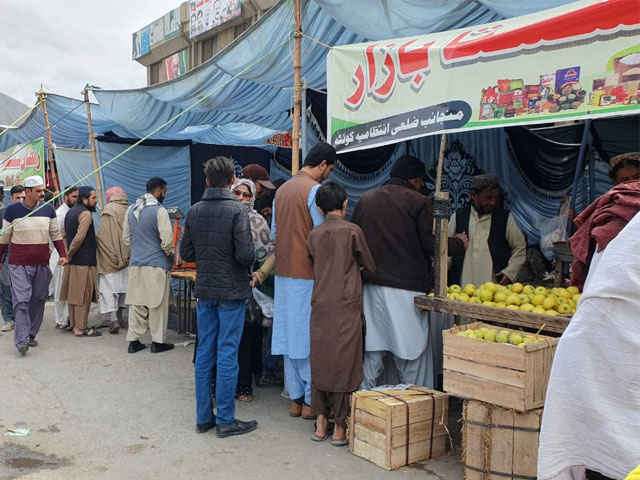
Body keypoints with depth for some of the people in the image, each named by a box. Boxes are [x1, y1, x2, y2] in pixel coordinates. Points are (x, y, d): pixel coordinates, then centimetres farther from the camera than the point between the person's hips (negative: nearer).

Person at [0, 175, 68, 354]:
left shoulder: (48, 209, 6)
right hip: (19, 265, -3)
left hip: (42, 265, 3)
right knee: (21, 301, -11)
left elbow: (56, 234, 11)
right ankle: (22, 340, -12)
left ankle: (31, 335, 21)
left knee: (38, 300, 7)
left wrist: (62, 254, -1)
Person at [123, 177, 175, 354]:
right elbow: (167, 241, -15)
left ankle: (133, 341, 14)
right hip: (157, 264, -6)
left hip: (136, 263, 6)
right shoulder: (159, 211, -12)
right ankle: (157, 342, 10)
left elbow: (126, 239, 15)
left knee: (136, 303, 10)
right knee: (157, 304, 4)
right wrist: (171, 255, 3)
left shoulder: (131, 210, 9)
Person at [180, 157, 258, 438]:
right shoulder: (237, 211, -13)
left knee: (204, 353, 12)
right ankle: (225, 420, 9)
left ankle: (203, 417, 21)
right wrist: (249, 263, 2)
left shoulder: (194, 211, 4)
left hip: (204, 290, 5)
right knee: (227, 355, 1)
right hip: (231, 291, -5)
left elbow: (185, 253, 7)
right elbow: (245, 254, -19)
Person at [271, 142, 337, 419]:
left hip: (284, 272, 8)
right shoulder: (315, 190, -12)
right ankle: (311, 401, 6)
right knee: (311, 337, -1)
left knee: (290, 336, 10)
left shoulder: (282, 190, 14)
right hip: (308, 274, -8)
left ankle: (295, 399, 17)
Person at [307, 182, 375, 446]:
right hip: (346, 306, -4)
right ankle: (341, 428, 7)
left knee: (320, 362, 11)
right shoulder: (352, 231, -6)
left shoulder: (313, 235, 6)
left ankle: (321, 424, 17)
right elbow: (370, 267, 3)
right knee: (344, 363, 2)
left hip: (320, 307, 4)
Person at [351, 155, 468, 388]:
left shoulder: (365, 200, 11)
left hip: (369, 286, 5)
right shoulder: (419, 202, -5)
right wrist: (459, 243, 8)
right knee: (412, 352, 4)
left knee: (371, 353, 11)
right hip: (405, 287, -5)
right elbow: (431, 244, -9)